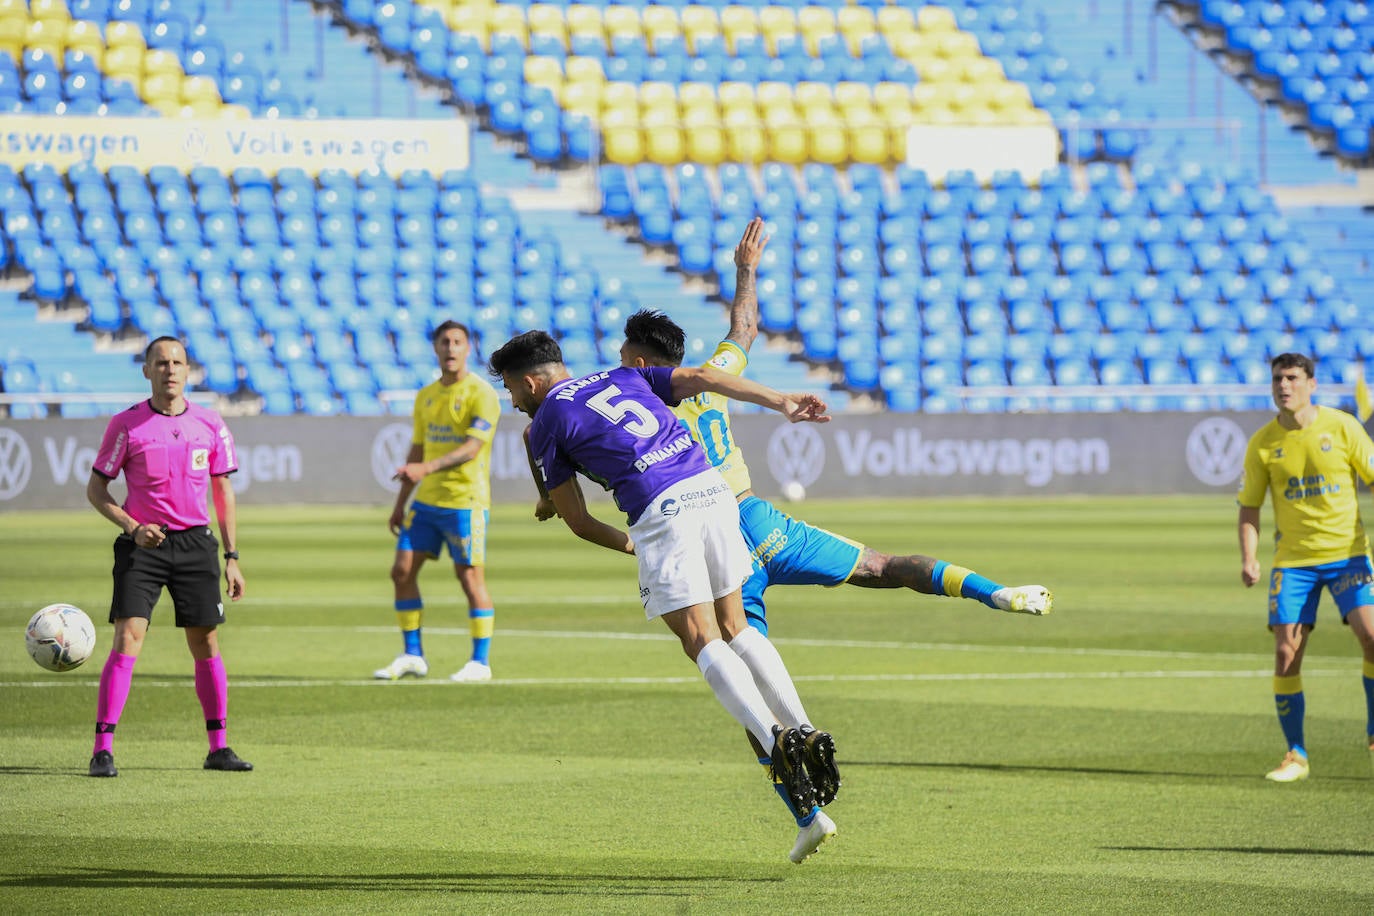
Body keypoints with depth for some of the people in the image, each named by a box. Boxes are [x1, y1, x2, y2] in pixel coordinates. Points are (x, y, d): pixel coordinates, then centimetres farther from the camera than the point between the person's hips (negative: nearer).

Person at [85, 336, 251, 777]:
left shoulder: (209, 424, 5)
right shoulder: (126, 425, -3)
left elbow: (223, 492, 12)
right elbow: (96, 488, 2)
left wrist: (232, 558, 9)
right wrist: (131, 527, -14)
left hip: (196, 542, 3)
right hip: (142, 543, -3)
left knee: (206, 644, 6)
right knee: (127, 640, -14)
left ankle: (218, 748, 16)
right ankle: (102, 749, -14)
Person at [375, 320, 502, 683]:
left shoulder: (481, 394, -10)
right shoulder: (426, 396, 13)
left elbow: (471, 449, -21)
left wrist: (426, 469, -33)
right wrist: (400, 503, 16)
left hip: (465, 502, -7)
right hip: (426, 501, 7)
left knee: (470, 577, -4)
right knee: (402, 571, 2)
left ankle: (481, 661, 5)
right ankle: (412, 656, 11)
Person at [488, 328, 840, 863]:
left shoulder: (546, 424, 12)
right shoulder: (622, 378, 26)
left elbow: (576, 521, 15)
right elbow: (701, 378, 11)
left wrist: (627, 544, 33)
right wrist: (781, 403, 5)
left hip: (661, 510, -6)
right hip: (712, 487, 6)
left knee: (703, 643, -5)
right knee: (735, 629, 16)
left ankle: (774, 739, -25)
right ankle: (806, 733, 3)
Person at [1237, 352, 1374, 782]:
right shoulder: (1263, 444, 0)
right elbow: (1249, 507, 7)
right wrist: (1249, 558, -7)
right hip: (1293, 560, 1)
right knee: (1286, 654, -6)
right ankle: (1296, 755, 7)